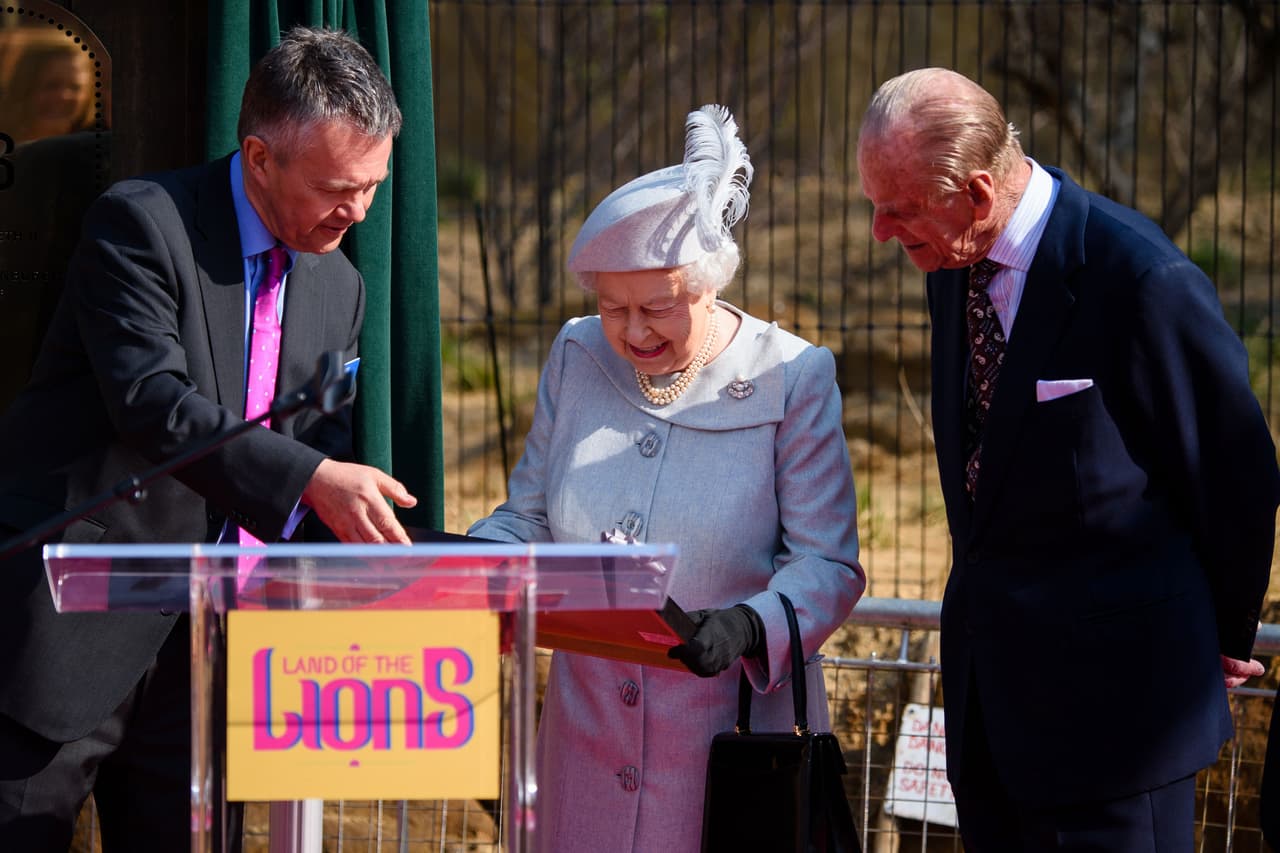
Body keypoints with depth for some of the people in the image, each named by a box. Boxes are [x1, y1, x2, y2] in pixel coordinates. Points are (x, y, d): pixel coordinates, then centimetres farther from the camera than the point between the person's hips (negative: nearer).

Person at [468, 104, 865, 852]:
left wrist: (749, 626, -28)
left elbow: (828, 564, -10)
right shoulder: (578, 358, 6)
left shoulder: (792, 378, -8)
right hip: (589, 730, 4)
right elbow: (528, 519, 11)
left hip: (728, 732, -4)